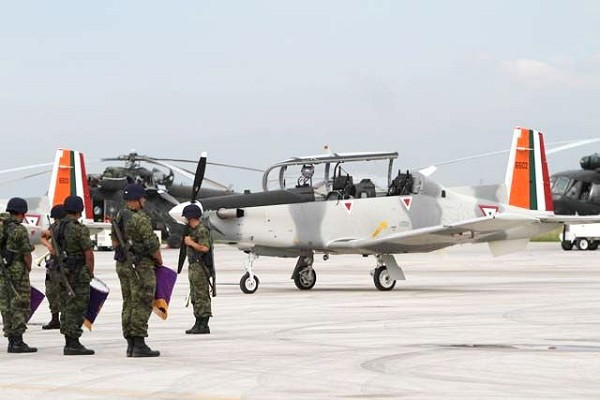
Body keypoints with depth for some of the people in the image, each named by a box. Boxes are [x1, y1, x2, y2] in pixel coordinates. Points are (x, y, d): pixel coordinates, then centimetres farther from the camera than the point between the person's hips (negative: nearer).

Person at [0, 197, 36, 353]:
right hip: (17, 271, -7)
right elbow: (27, 254, -14)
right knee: (20, 307, -3)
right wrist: (29, 269, 5)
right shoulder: (20, 230, -15)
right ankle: (17, 341, -6)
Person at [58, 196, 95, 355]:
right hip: (78, 274, -8)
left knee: (66, 308, 11)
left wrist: (60, 269, 17)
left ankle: (69, 343, 14)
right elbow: (89, 253, -16)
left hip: (62, 273, 8)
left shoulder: (58, 228, 9)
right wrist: (90, 273, -4)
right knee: (76, 309, -6)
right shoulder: (80, 229, -15)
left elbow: (56, 251, 14)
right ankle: (74, 345, -7)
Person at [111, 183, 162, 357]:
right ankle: (139, 345, -7)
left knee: (129, 304, 11)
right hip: (141, 265, -8)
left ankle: (130, 345, 13)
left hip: (122, 265, 8)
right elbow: (152, 244, -16)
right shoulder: (140, 218, -17)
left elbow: (115, 241, 18)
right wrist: (159, 260, 1)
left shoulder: (118, 216, 9)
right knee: (142, 305, -5)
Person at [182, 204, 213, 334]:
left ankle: (204, 326, -7)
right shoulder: (193, 230, 17)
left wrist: (190, 243, -15)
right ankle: (198, 324, 18)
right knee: (195, 297, 13)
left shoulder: (202, 230, -14)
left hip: (200, 267, -11)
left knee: (202, 296, -8)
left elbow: (205, 248, -24)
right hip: (193, 266, 11)